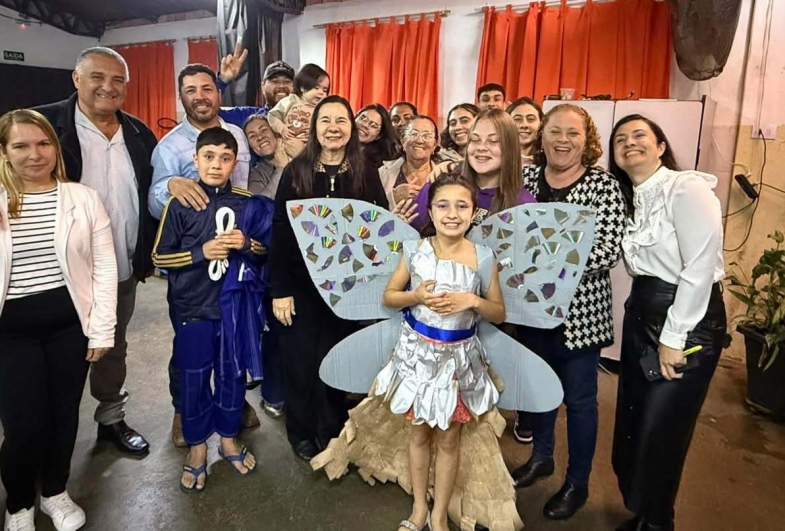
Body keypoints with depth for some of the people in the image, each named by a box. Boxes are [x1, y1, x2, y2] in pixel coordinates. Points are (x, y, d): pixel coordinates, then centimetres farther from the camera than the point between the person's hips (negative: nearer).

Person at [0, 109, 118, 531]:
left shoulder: (83, 198, -2)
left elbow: (104, 267, -2)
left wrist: (102, 329, -4)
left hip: (70, 322, 1)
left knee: (65, 413, 13)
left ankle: (55, 492, 38)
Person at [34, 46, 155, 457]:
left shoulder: (140, 135, 5)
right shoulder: (45, 124, -8)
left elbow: (151, 197, 10)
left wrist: (147, 254, 5)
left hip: (122, 270, 4)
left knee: (113, 348, 19)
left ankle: (112, 418, 38)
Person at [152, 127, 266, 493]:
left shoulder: (246, 202, 0)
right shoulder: (180, 203, -7)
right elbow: (159, 256, -4)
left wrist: (247, 244, -13)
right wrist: (201, 252, -18)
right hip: (192, 308, -2)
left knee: (233, 374, 14)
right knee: (193, 378, 9)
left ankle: (228, 439, 35)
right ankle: (197, 448, 30)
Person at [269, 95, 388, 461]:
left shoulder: (366, 174, 1)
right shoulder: (296, 171, -3)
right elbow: (279, 232, -5)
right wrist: (280, 289, -9)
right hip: (302, 283, -1)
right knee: (301, 358, 9)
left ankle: (332, 430, 32)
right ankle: (301, 431, 30)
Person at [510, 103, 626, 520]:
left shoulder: (604, 186, -9)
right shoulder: (524, 178, 2)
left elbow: (608, 252, -17)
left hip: (579, 311, -4)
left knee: (578, 399, 11)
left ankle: (577, 484, 31)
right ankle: (541, 456, 44)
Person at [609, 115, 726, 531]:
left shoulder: (687, 188, -14)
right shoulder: (629, 200, 10)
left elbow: (701, 268, -19)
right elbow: (638, 266, 10)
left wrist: (673, 339, -17)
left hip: (689, 320, -7)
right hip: (640, 316, 7)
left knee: (659, 432, 2)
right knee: (631, 424, 14)